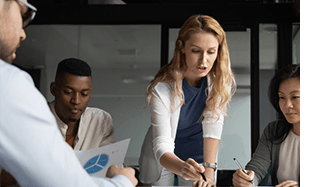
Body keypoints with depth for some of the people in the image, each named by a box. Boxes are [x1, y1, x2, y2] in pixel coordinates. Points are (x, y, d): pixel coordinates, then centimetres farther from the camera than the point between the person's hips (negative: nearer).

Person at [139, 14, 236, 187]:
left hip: (198, 153, 2)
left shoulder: (221, 77, -21)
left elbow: (213, 124, -24)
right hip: (164, 159, -2)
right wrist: (182, 167, -54)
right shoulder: (162, 88, -29)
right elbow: (162, 145, -33)